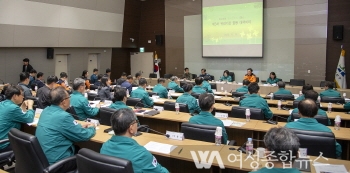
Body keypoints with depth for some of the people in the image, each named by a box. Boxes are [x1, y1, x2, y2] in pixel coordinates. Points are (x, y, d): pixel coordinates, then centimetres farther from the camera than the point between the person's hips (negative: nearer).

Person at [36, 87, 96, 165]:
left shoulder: (46, 110, 0)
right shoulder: (63, 116, -26)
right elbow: (84, 136, -16)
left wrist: (80, 126, 13)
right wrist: (91, 128, 4)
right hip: (56, 161, -8)